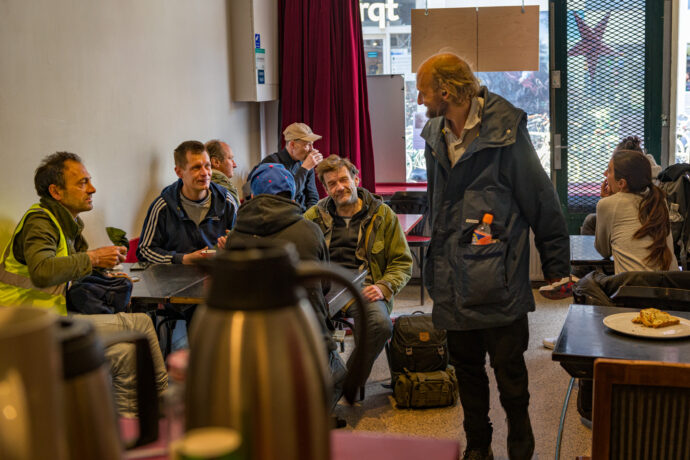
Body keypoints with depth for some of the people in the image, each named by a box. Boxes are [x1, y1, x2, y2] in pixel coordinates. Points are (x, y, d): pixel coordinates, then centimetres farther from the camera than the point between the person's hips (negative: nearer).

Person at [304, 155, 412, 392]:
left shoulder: (382, 214, 11)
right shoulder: (314, 216, 16)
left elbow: (402, 262, 12)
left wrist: (383, 287, -8)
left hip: (364, 288, -1)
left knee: (381, 325, -34)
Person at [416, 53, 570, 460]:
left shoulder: (505, 132, -12)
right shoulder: (435, 136, 7)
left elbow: (542, 203, -7)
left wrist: (556, 268, -4)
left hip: (499, 280, -6)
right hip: (454, 284, 6)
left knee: (509, 371, 4)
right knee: (466, 367, 15)